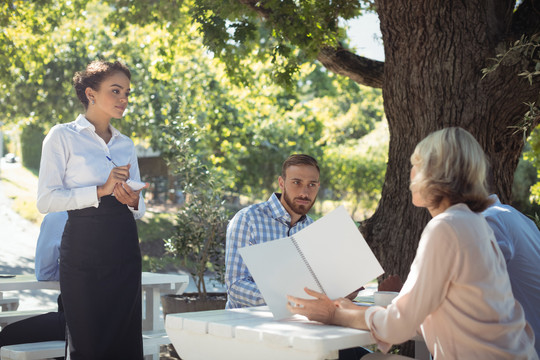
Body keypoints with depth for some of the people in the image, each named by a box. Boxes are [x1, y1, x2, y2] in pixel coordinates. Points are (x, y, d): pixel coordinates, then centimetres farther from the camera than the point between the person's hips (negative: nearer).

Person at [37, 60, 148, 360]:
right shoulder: (63, 136, 1)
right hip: (83, 249, -5)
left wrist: (134, 201, -3)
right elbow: (45, 200, -9)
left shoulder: (126, 144, 17)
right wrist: (101, 190, -17)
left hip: (124, 251, 5)